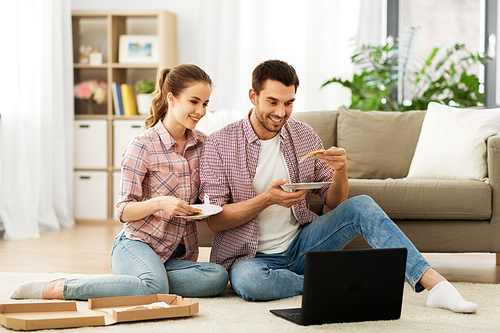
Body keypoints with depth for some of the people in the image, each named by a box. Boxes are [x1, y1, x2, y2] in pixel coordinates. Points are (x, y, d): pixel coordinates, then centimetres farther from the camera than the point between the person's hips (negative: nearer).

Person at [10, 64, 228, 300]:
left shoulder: (202, 144, 8)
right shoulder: (143, 146, -8)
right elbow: (123, 211, -7)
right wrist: (159, 203, -26)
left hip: (174, 255, 6)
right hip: (136, 244, -5)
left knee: (218, 277, -27)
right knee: (154, 286, -39)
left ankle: (130, 281, -16)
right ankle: (59, 288, -21)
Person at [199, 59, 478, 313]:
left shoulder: (305, 135, 4)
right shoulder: (220, 144, -9)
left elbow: (335, 203, 5)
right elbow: (215, 220, -12)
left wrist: (340, 171, -17)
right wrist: (267, 199, -26)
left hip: (299, 245, 4)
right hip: (252, 256, -3)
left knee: (361, 206, -19)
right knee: (249, 280, -39)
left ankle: (435, 284, -27)